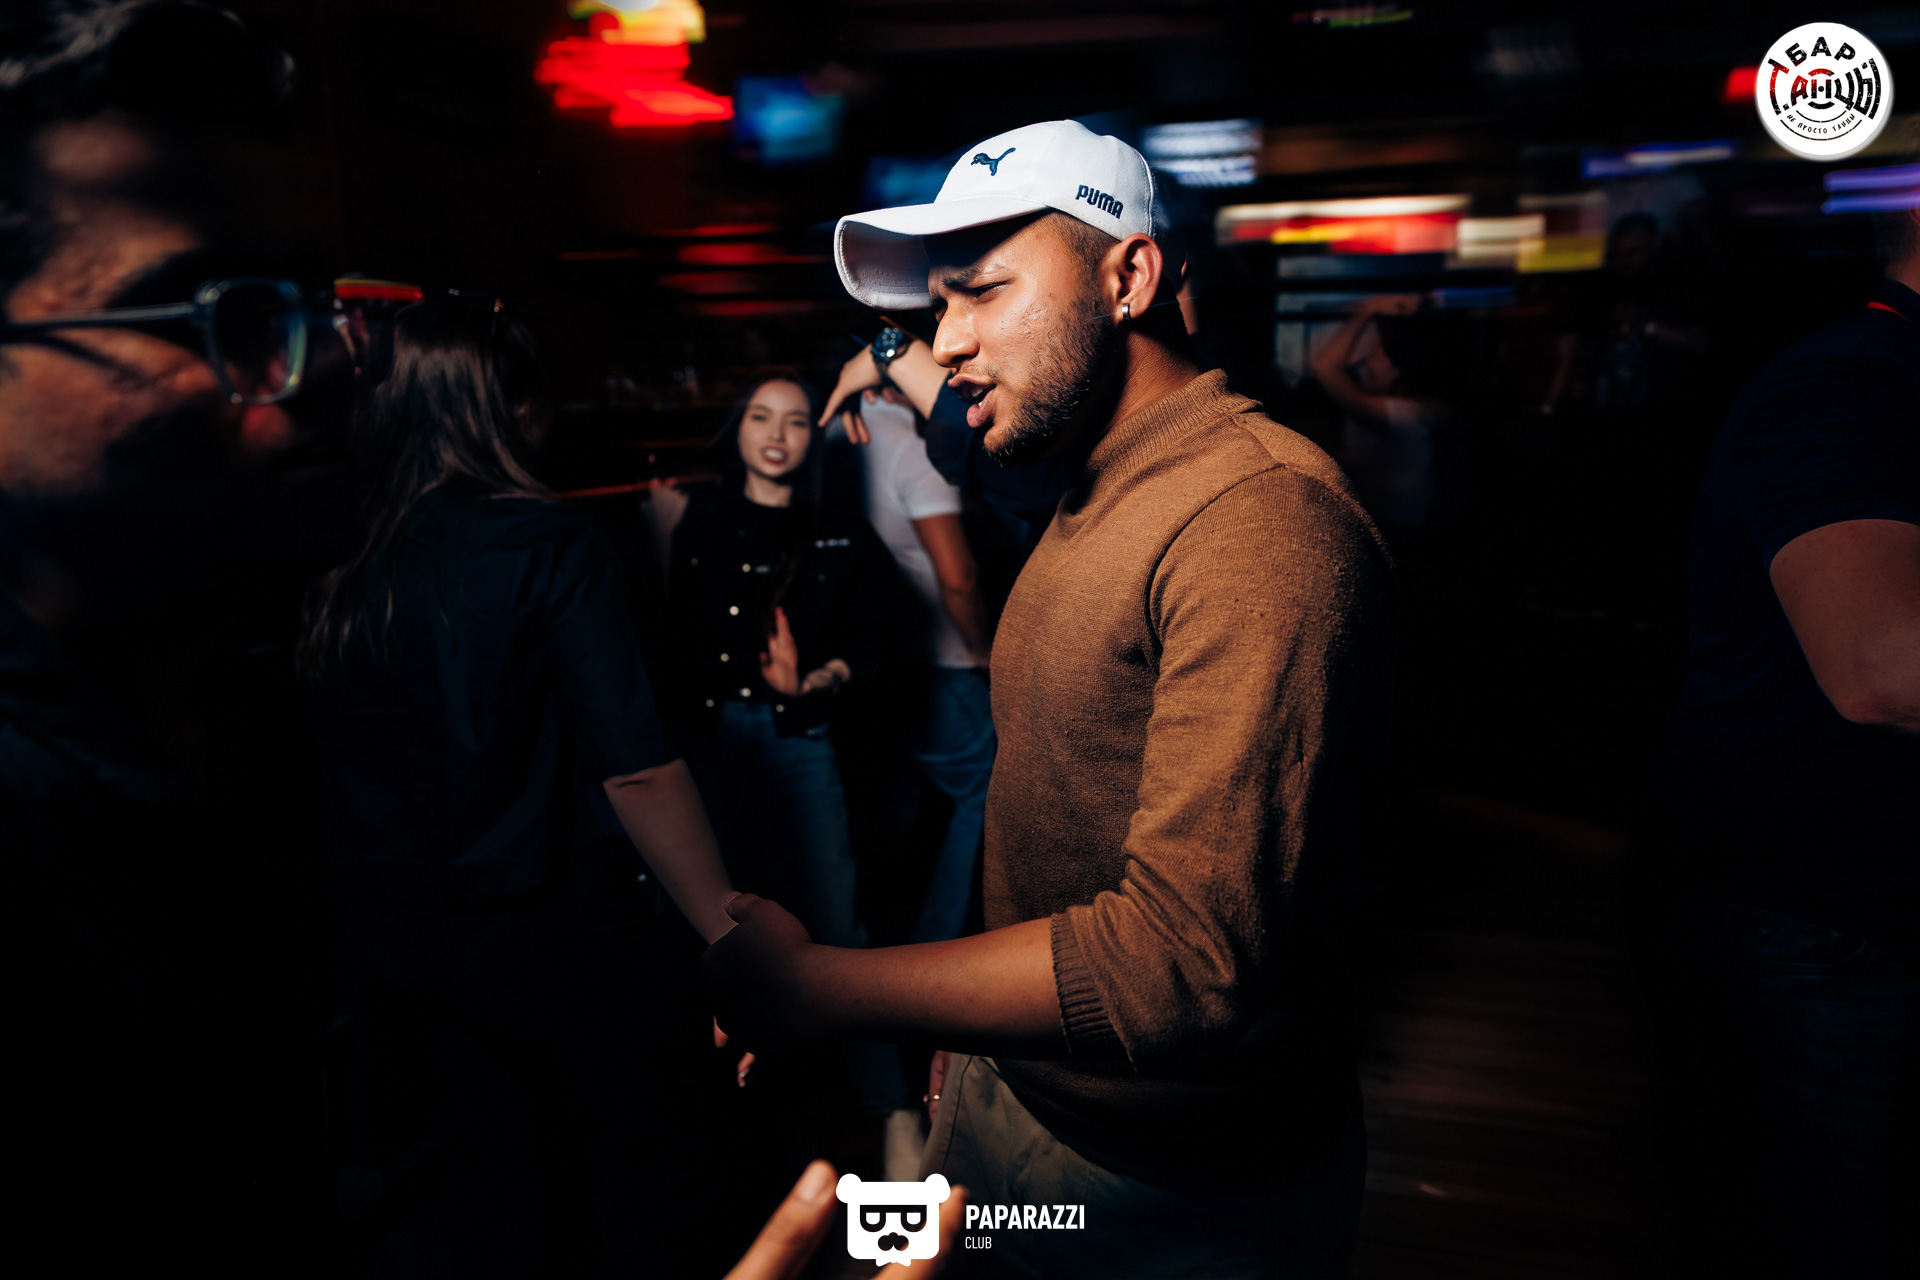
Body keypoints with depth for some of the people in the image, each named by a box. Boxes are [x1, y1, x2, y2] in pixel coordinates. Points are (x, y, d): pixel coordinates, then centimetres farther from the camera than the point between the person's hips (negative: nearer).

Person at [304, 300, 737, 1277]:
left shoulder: (327, 566, -3)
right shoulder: (547, 546, -17)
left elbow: (327, 786, 5)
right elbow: (637, 772, -24)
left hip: (400, 941, 5)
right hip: (566, 937, -5)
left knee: (489, 1197, 20)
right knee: (642, 1184, 14)